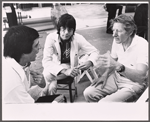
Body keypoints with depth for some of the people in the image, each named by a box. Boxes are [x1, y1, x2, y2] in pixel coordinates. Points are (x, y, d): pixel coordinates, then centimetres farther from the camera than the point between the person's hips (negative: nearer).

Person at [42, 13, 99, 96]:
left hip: (70, 67, 0)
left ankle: (52, 83, 2)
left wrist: (89, 62, -36)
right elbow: (46, 61, -29)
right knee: (47, 74, -33)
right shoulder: (51, 38, -23)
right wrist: (64, 71, -45)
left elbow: (94, 51, -11)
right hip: (54, 67, 0)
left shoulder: (78, 38, -20)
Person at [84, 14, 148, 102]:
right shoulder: (117, 40, -5)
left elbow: (140, 76, -35)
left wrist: (118, 66, -49)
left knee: (104, 102, -23)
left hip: (133, 83, -6)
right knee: (88, 93, -7)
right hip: (116, 76, 6)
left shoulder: (142, 46, -25)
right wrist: (105, 75, -4)